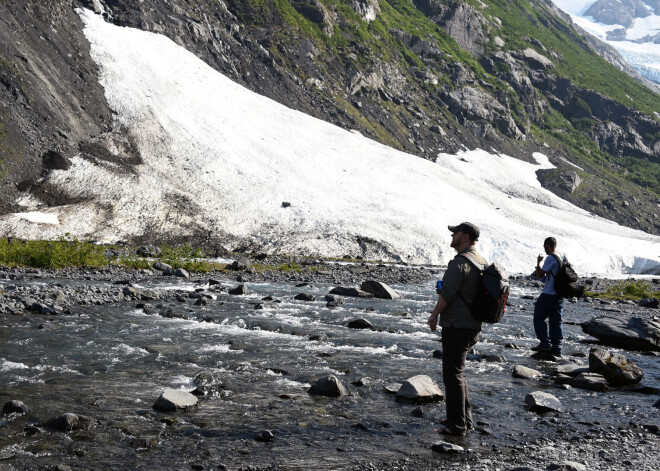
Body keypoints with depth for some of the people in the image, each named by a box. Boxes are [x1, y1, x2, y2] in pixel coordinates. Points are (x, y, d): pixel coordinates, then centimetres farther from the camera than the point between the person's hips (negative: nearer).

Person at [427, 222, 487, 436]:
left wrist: (435, 314, -7)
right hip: (473, 325, 10)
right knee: (457, 371, 20)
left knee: (453, 373, -3)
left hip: (457, 326, -10)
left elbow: (448, 293, -21)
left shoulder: (460, 261, -18)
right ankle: (465, 418, 25)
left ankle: (456, 424, 1)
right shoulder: (482, 262, 13)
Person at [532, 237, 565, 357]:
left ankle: (545, 342, -3)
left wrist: (538, 262, 1)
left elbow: (540, 275, -15)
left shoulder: (551, 258, -15)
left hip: (549, 295, -8)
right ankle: (556, 348, 8)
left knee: (539, 317, 3)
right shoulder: (563, 258, 12)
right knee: (556, 321, 9)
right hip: (559, 295, 8)